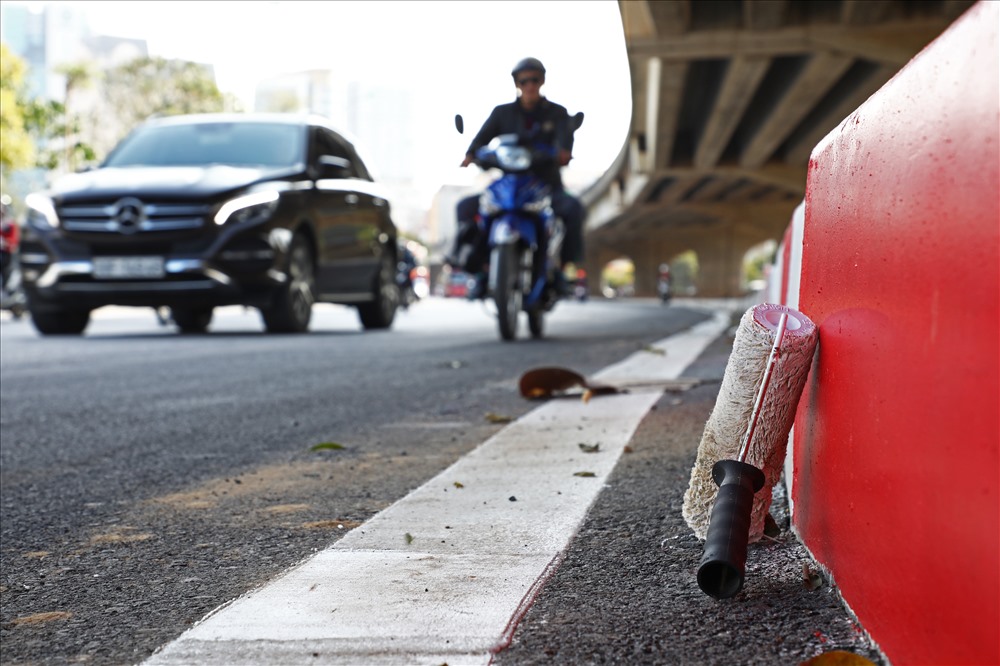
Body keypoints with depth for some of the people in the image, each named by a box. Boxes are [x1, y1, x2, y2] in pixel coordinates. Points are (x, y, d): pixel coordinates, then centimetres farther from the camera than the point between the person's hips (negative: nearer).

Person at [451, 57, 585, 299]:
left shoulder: (557, 113, 8)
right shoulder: (502, 113, 11)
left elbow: (564, 136, -13)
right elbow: (484, 135, -5)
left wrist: (563, 152, -39)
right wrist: (471, 154, -29)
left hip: (547, 186, -1)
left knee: (573, 208, -33)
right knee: (465, 206, -21)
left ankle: (559, 267, -17)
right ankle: (481, 270, -12)